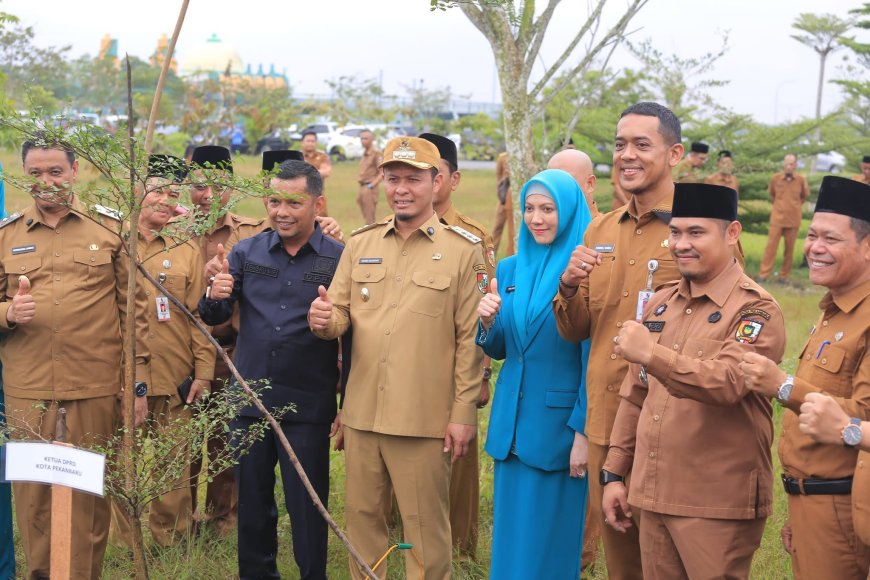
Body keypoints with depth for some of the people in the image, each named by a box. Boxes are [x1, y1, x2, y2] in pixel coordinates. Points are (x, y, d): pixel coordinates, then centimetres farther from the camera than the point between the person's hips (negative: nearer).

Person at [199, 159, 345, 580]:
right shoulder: (246, 252, 4)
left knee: (306, 505, 6)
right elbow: (214, 318, 2)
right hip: (249, 399, 4)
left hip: (308, 404, -3)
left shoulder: (339, 258, -5)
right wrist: (214, 296, -18)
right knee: (251, 500, 15)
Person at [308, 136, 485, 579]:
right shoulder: (360, 244, 9)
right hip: (361, 413, 4)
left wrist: (464, 412, -8)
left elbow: (471, 338, -5)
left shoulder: (464, 250, -3)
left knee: (425, 527, 7)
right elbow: (340, 315, 9)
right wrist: (324, 320, -15)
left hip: (425, 419, -4)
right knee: (361, 517, 15)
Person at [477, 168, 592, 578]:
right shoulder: (510, 269, 7)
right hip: (511, 422, 6)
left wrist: (584, 432, -14)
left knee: (550, 541, 5)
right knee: (510, 534, 14)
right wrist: (488, 321, -8)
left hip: (560, 424, -5)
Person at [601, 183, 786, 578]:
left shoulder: (756, 309, -9)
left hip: (719, 507, -6)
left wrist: (650, 354, -36)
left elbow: (726, 383, -27)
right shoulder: (660, 303, 12)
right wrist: (614, 473, 14)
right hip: (654, 498, 6)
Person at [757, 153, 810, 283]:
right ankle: (763, 274, 2)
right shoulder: (775, 178, -4)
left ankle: (784, 275, 14)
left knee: (789, 249, 5)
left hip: (793, 220, 1)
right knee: (771, 246, -2)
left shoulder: (801, 180, -4)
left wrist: (795, 206, 9)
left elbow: (805, 196, 14)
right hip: (777, 218, 0)